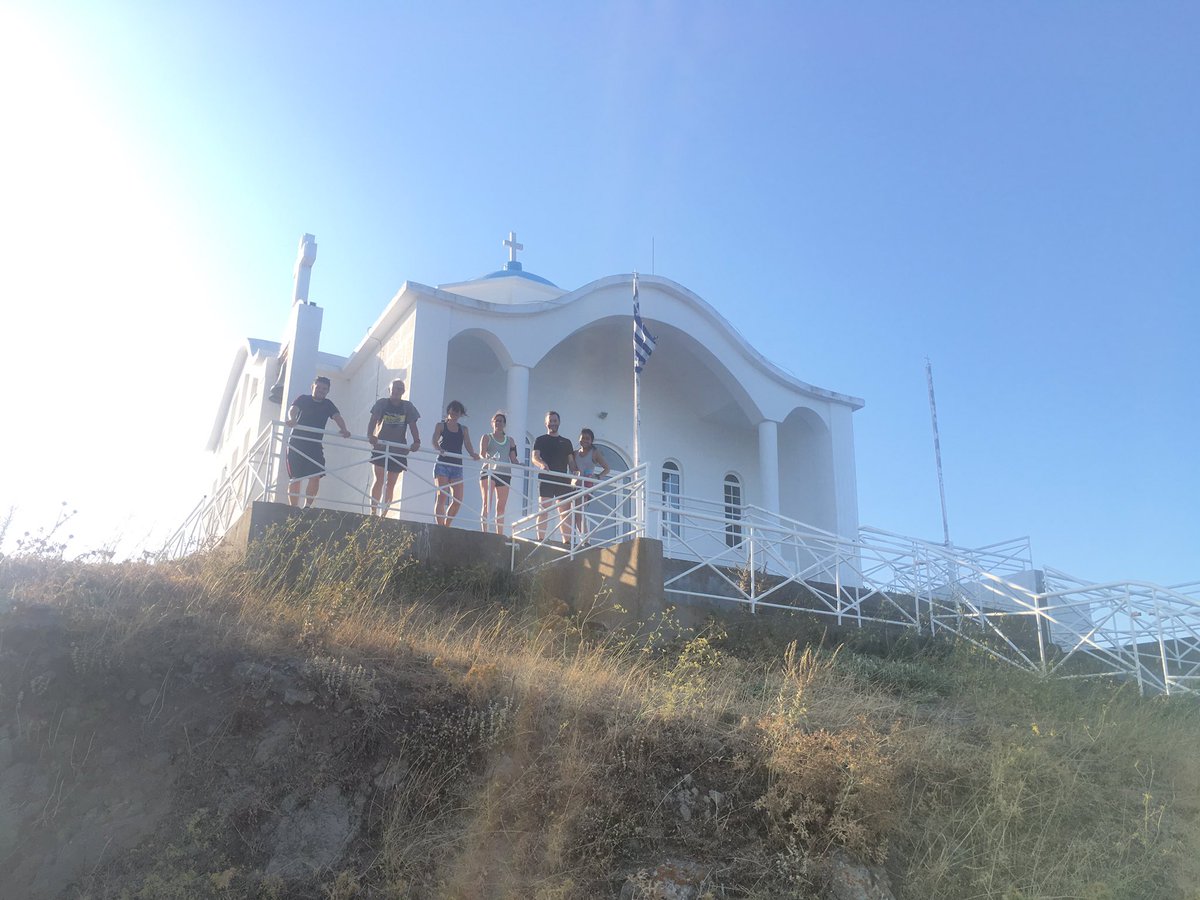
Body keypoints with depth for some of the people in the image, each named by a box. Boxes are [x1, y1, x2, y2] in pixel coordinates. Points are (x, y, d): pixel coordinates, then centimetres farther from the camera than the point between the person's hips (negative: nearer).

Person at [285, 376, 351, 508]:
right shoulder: (303, 399, 5)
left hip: (315, 445, 3)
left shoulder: (328, 404, 13)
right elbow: (292, 410, -13)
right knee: (295, 478, -4)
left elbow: (337, 417, -4)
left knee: (316, 476, -11)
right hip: (297, 443, -2)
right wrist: (291, 419, -38)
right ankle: (293, 508, -1)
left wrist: (344, 430, -25)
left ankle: (307, 507, -3)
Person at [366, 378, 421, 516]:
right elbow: (373, 420, -12)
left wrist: (417, 441, -20)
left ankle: (383, 514, 9)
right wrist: (370, 435, -31)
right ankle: (373, 512, -7)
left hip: (398, 449, 2)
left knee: (390, 484, 3)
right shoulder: (382, 403, 0)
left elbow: (413, 426, -2)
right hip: (380, 446, -2)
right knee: (379, 479, -11)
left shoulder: (408, 406, 6)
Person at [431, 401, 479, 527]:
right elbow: (435, 440, -9)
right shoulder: (441, 425, 7)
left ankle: (446, 526, 10)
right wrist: (440, 449, -32)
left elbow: (468, 445, 3)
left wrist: (473, 454, -19)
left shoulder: (463, 429, 17)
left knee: (458, 499, -6)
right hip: (443, 464, -4)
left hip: (457, 466, 4)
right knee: (442, 496, -13)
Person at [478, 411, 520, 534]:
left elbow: (513, 459, 14)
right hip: (489, 472, -3)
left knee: (501, 507, 2)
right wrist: (488, 459, -29)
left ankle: (500, 535, 3)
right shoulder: (486, 438, 9)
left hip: (504, 473, 3)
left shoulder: (510, 441, 18)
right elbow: (482, 454, -8)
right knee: (486, 504, -11)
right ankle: (484, 531, -15)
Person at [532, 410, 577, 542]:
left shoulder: (566, 442, 20)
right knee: (543, 509, -10)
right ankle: (540, 538, -12)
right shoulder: (541, 440, 11)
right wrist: (541, 464, -27)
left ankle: (567, 540, 0)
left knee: (565, 511, 0)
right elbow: (534, 457, -4)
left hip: (563, 480, 3)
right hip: (546, 478, -3)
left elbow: (571, 462, 16)